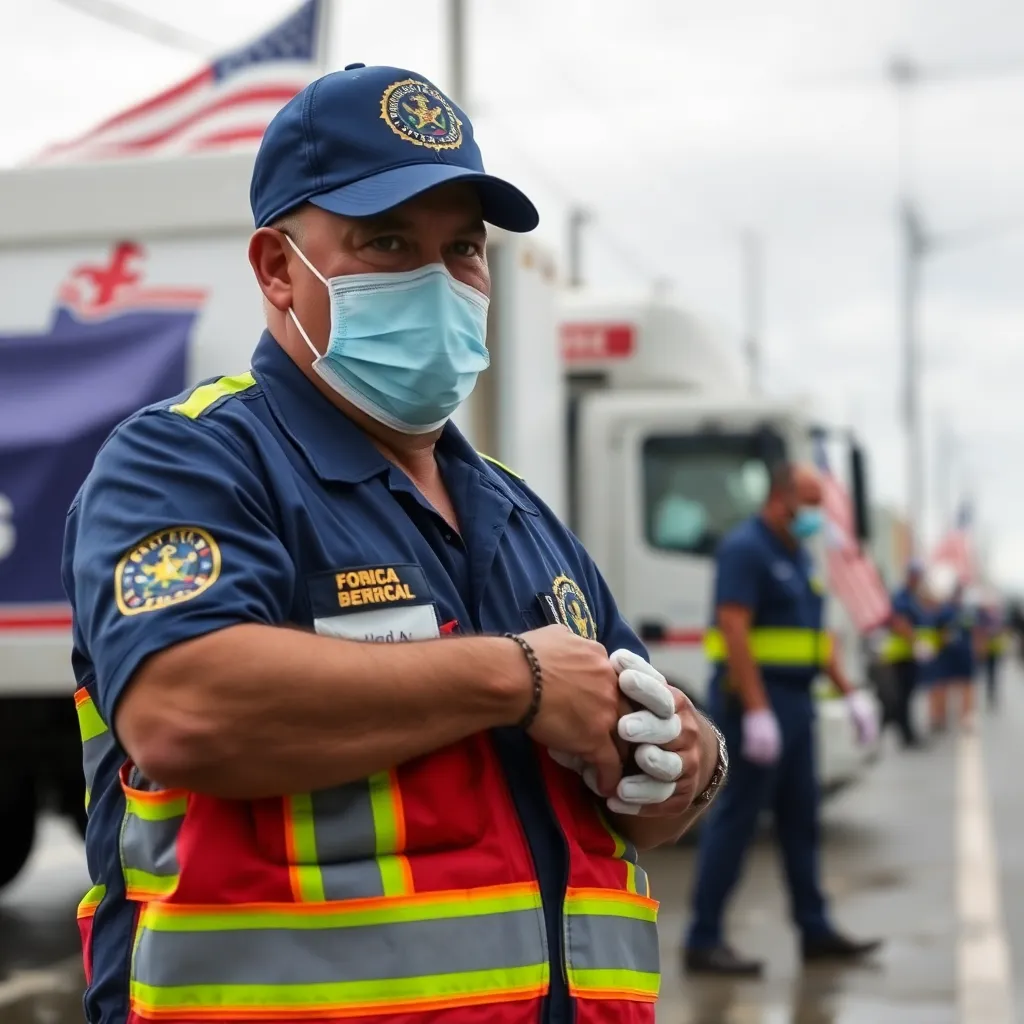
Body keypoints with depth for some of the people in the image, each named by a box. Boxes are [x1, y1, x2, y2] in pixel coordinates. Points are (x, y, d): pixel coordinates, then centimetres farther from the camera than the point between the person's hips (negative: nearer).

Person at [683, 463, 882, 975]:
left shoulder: (799, 555, 16)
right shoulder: (745, 548, -12)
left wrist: (850, 693, 15)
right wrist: (757, 710, -25)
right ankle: (703, 940, -1)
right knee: (735, 818, -6)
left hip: (795, 700, 9)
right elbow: (733, 629, -21)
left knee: (800, 818, 14)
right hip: (754, 699, -9)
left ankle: (815, 931, 23)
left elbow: (816, 634, 22)